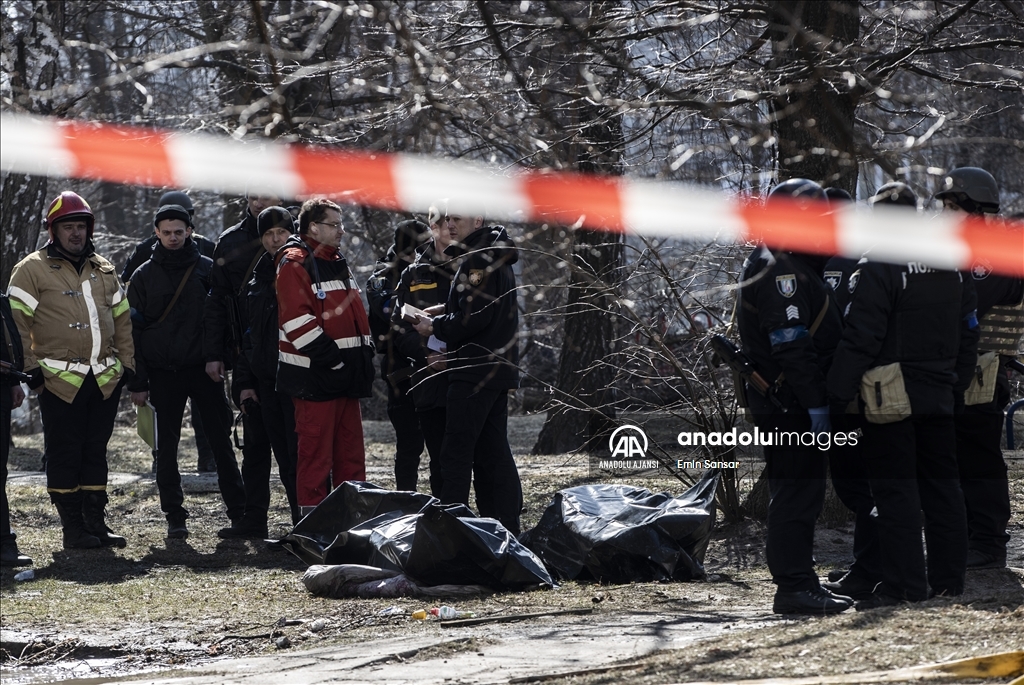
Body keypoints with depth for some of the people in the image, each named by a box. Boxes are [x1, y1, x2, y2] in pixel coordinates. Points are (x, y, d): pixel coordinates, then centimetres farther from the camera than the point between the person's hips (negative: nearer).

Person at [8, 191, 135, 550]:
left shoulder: (103, 270, 16)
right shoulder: (32, 270, -1)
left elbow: (121, 319, 22)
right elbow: (18, 322, -4)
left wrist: (127, 362, 15)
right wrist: (30, 367, -10)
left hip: (105, 380, 5)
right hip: (60, 381, -5)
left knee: (96, 453, 9)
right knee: (64, 455, -2)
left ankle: (96, 523, 14)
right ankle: (73, 529, 2)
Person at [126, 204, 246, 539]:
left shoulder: (207, 269, 6)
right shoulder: (144, 276, 6)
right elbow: (133, 330, 5)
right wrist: (137, 382, -1)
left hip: (204, 369, 0)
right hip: (164, 373, 1)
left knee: (221, 441, 0)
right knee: (166, 445, 1)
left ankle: (239, 511, 4)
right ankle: (174, 517, 8)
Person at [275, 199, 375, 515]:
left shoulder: (338, 262, 18)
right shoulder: (294, 264, -11)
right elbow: (298, 320, -19)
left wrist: (365, 352, 14)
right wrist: (331, 358, -20)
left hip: (347, 374, 9)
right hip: (315, 375, -9)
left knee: (350, 447, 12)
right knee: (315, 449, -6)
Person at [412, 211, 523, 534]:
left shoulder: (478, 260, -14)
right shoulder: (497, 258, 18)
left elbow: (475, 318, -20)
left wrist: (436, 326, -8)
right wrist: (446, 311, 14)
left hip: (476, 371, -10)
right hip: (499, 370, 10)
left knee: (456, 452, -9)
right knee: (493, 451, 11)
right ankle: (506, 527, 12)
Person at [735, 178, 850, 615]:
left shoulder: (793, 267, 19)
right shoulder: (781, 272, -16)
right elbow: (791, 346, -22)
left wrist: (816, 399, 18)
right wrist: (814, 402, -22)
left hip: (791, 403, 11)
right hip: (790, 403, -11)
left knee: (800, 492, 14)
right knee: (797, 492, -9)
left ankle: (800, 582, 20)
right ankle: (793, 585, -7)